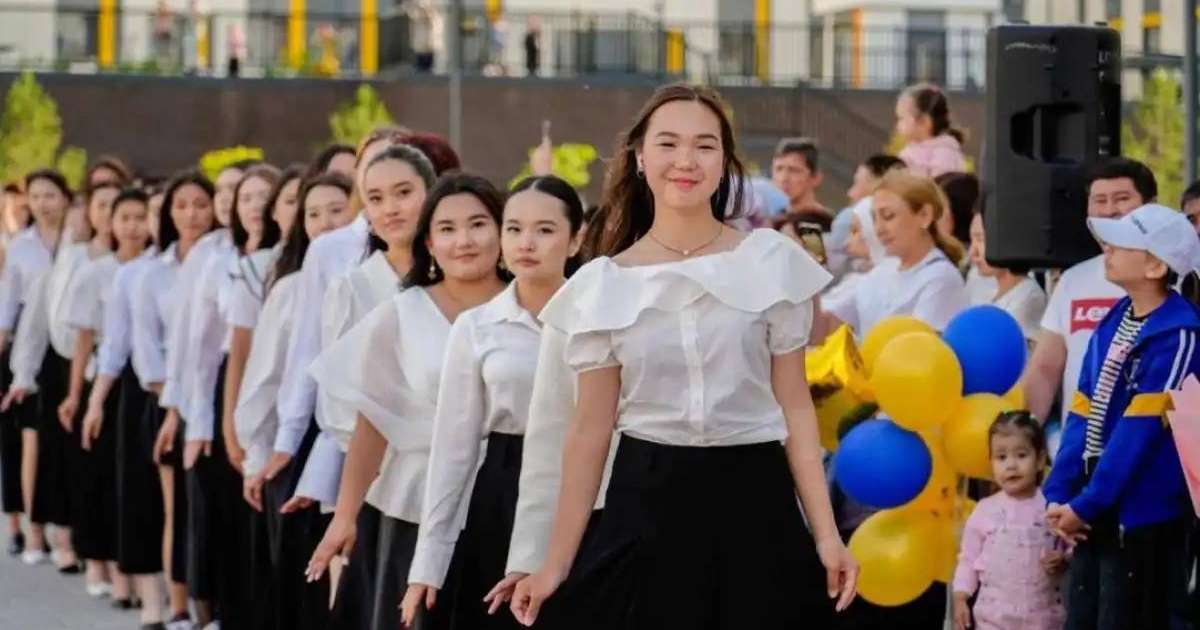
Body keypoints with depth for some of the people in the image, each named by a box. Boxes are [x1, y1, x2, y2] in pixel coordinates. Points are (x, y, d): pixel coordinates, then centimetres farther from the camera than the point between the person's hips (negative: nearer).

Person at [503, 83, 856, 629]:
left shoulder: (772, 261, 1)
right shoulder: (603, 285, 3)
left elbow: (795, 405, 2)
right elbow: (589, 429, 4)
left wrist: (826, 534, -5)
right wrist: (556, 563, 0)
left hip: (754, 506, 0)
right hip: (645, 510, 1)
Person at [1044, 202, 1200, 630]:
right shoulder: (1113, 322, 10)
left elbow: (1139, 433, -17)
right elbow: (1083, 414, 9)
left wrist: (1086, 504, -16)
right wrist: (1059, 494, 0)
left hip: (1144, 517, -8)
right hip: (1098, 514, 8)